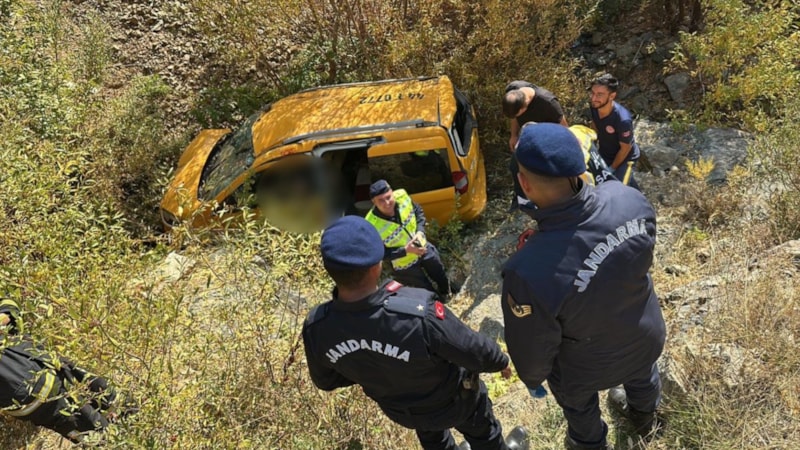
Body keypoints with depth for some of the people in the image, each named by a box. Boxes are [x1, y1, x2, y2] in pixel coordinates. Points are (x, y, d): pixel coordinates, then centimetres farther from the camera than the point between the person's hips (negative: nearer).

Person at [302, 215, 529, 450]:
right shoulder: (418, 313, -46)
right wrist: (501, 361, -3)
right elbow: (474, 351, -27)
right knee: (480, 431, 33)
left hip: (399, 409, 4)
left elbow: (326, 380, -8)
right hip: (451, 402, -3)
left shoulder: (316, 328, -31)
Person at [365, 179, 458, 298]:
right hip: (404, 265, -4)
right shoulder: (372, 226, -38)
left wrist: (420, 231, -19)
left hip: (423, 247, 5)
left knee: (440, 275, 31)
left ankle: (447, 290, 66)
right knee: (428, 291, 19)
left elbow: (418, 212, -3)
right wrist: (406, 250, -33)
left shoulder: (402, 197, -26)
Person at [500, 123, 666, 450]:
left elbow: (532, 346, -25)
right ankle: (644, 418, 72)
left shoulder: (530, 271, -45)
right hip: (646, 336, 5)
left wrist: (532, 376, -3)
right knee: (642, 377, 39)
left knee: (580, 411, 32)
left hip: (586, 367, -4)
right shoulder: (629, 199, -30)